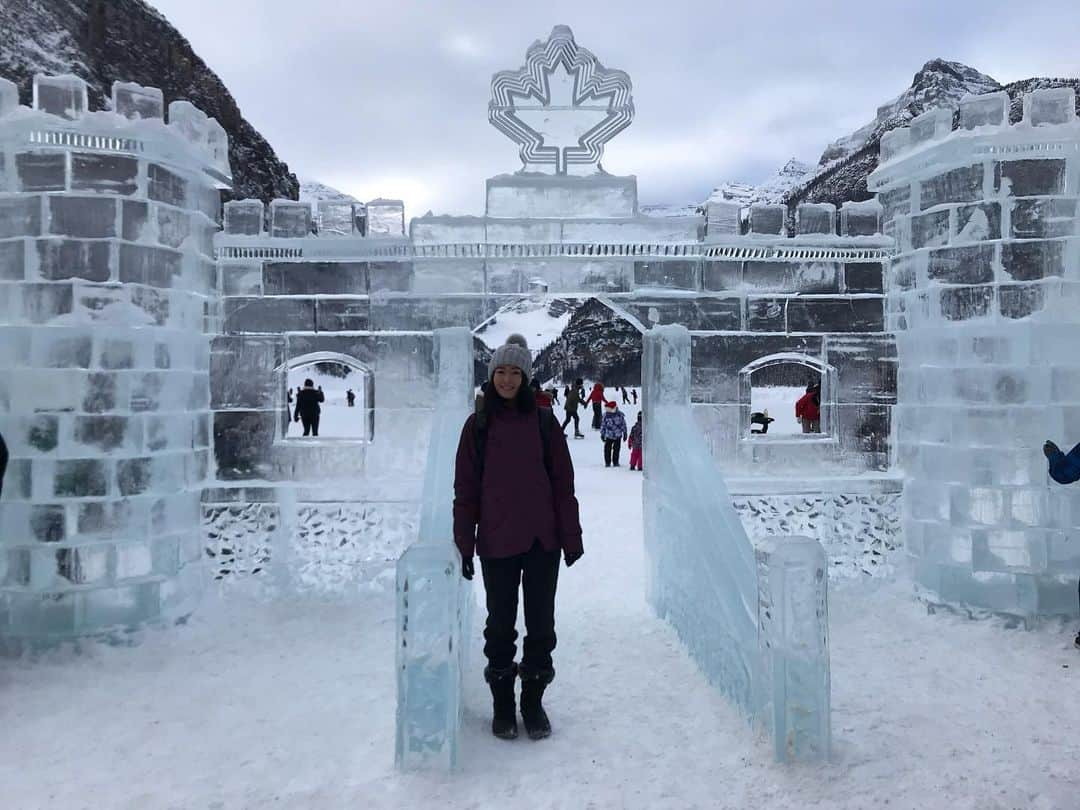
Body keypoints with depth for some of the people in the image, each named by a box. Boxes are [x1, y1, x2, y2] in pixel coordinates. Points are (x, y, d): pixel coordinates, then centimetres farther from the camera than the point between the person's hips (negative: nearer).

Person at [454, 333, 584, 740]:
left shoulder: (543, 421, 0)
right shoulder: (478, 425, 0)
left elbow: (563, 482, 1)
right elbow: (465, 489, 1)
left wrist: (571, 537, -2)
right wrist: (464, 545, -3)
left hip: (542, 540, 0)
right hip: (496, 543, 0)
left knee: (540, 623, 10)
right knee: (501, 624, 11)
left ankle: (534, 701, 26)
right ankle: (502, 703, 26)